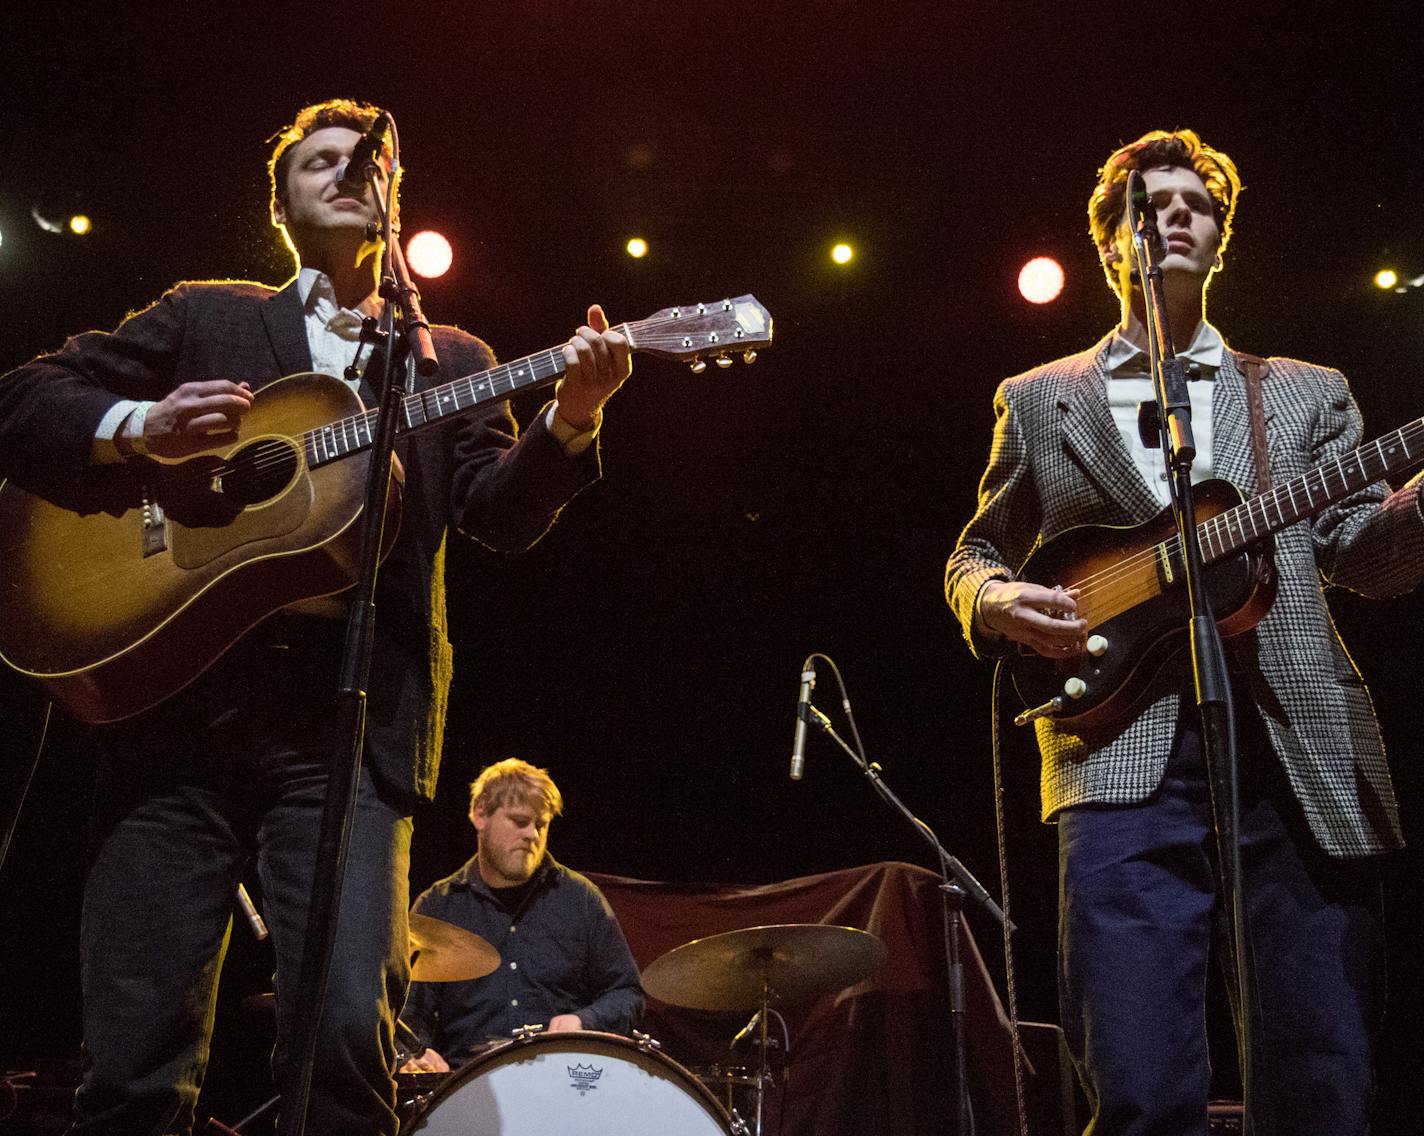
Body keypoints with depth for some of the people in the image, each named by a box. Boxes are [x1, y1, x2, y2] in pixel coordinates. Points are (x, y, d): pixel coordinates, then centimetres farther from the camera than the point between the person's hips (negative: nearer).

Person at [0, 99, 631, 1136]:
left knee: (349, 1032, -14)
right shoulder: (205, 318, 20)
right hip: (176, 691, 1)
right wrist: (139, 427, -5)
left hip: (353, 711, 0)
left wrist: (570, 419, -13)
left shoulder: (451, 360, 20)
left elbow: (504, 515, 6)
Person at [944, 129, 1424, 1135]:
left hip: (1302, 753, 2)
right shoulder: (1036, 400, 18)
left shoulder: (1306, 395, 20)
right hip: (1124, 756, -1)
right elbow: (975, 554, 20)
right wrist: (996, 601, -3)